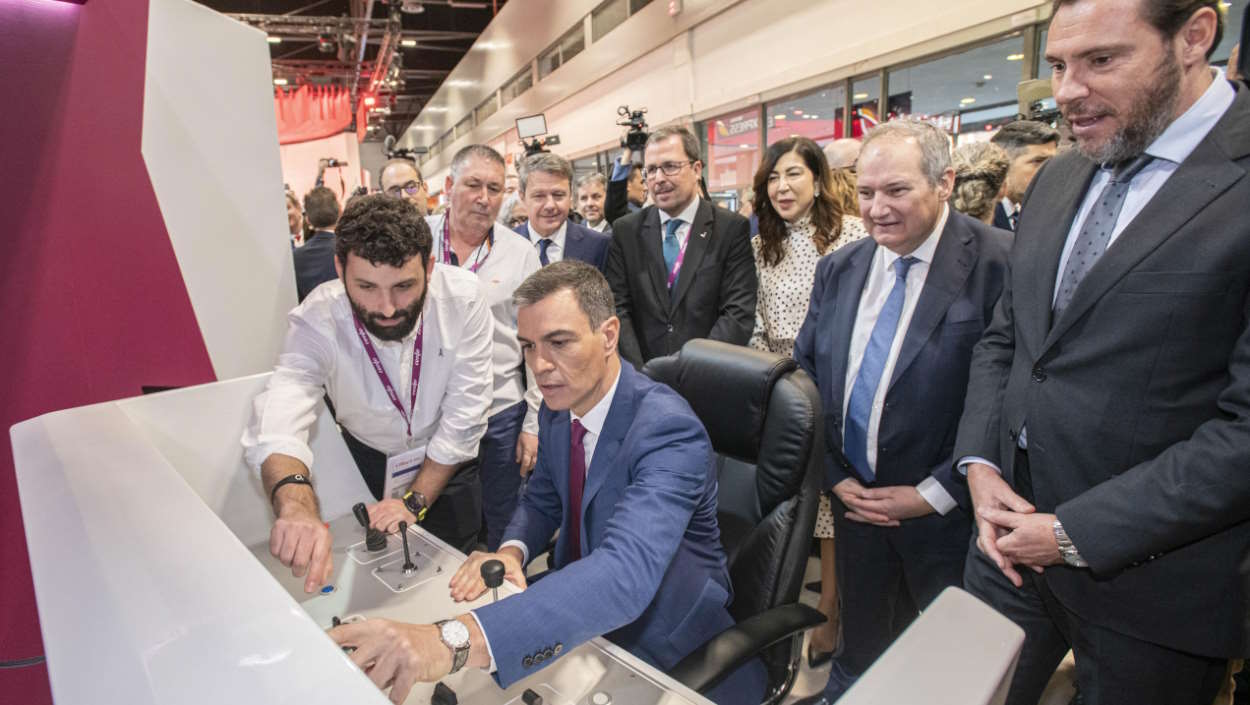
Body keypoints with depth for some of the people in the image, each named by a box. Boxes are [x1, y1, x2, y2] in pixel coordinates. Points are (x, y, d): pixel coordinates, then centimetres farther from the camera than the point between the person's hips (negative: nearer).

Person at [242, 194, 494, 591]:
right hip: (367, 463, 1)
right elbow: (277, 424, -43)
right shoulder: (317, 320, -28)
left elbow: (465, 412, -22)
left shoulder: (463, 297, -28)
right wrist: (296, 504, -63)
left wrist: (415, 500, -21)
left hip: (445, 464, 0)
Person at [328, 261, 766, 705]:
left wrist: (456, 640, -54)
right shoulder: (560, 404, -6)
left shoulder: (669, 430, -30)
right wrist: (511, 551, -14)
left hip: (656, 637, -6)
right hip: (578, 596, 6)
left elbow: (627, 573, -44)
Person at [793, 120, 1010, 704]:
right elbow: (806, 374, 7)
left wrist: (934, 493, -15)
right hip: (855, 498, 5)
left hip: (948, 512, -4)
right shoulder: (838, 270, 3)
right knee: (858, 647, 24)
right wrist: (835, 476, 0)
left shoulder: (1000, 265, -16)